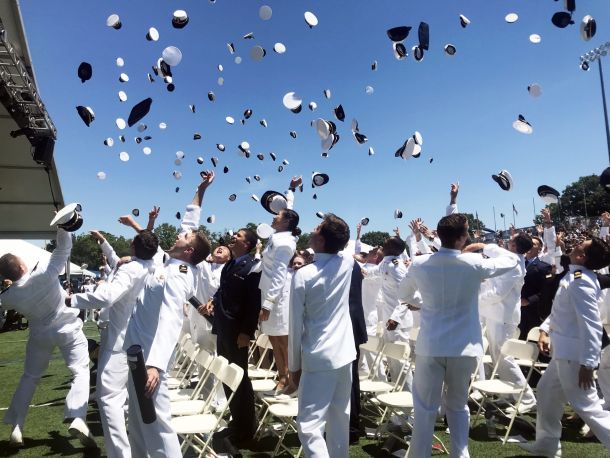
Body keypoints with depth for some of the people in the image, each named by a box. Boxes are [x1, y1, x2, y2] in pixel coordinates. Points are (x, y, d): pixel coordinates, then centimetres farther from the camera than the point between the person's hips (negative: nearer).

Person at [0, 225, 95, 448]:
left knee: (30, 377, 20)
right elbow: (64, 247, -22)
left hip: (40, 334, 3)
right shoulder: (45, 273, -26)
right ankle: (77, 419, -21)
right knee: (81, 371, -1)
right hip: (68, 329, -3)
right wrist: (62, 225, -18)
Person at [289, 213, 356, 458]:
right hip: (345, 354, 6)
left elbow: (296, 325, -8)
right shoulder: (347, 262, -3)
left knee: (309, 426, -1)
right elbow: (343, 245, 25)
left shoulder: (303, 275, -13)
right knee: (340, 421, 16)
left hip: (318, 359, -5)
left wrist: (294, 365, 1)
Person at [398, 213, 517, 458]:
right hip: (464, 347, 0)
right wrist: (485, 247, 22)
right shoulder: (474, 263, -11)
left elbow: (404, 295, 12)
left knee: (425, 407, 9)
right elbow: (511, 260, 8)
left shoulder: (419, 264, -6)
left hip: (430, 346, 0)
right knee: (458, 405, 19)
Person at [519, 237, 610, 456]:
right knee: (547, 391, 21)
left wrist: (587, 363, -26)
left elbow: (592, 325, -27)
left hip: (575, 354, -10)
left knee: (586, 405, -1)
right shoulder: (574, 275, 6)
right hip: (564, 351, 10)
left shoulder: (581, 282, -24)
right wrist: (545, 330, 8)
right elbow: (559, 309, 17)